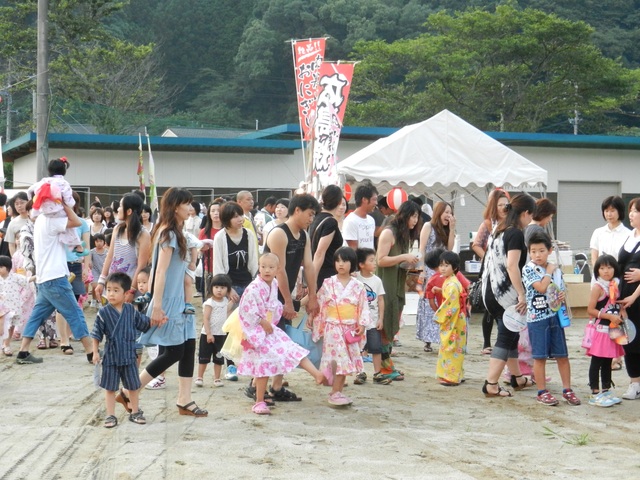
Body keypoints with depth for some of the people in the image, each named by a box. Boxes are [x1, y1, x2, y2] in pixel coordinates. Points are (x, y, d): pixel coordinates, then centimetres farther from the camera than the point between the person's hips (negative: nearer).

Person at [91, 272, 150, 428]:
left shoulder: (131, 310, -1)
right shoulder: (104, 312, -9)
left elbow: (145, 324, 12)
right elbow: (96, 334, -4)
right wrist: (95, 352, -5)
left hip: (129, 355, 2)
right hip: (111, 356, -2)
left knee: (133, 385, 12)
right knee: (110, 387, 5)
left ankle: (135, 412, 28)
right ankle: (110, 415, 15)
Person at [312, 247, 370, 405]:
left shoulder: (358, 286, 3)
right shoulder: (328, 283, 0)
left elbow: (363, 306, 3)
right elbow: (319, 303, 5)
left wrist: (362, 324, -5)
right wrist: (312, 317, 5)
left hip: (350, 328, 3)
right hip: (333, 327, -3)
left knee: (346, 361, 5)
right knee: (339, 359, -10)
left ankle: (337, 392, 13)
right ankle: (335, 393, -5)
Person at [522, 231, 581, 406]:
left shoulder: (557, 270, 8)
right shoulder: (528, 269, -7)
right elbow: (541, 288, -19)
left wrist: (563, 296, -5)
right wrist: (548, 272, -6)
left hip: (556, 316, 4)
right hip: (537, 318, -4)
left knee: (562, 355, 8)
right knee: (540, 357, 2)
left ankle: (567, 390, 16)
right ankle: (542, 392, 11)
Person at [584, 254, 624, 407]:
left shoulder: (615, 285, 9)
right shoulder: (598, 286, -12)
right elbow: (590, 310, -15)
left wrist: (620, 317, 3)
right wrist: (610, 316, -19)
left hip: (612, 330, 7)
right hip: (600, 330, -7)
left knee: (608, 362, 14)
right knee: (597, 362, -2)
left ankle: (606, 391, 23)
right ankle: (595, 394, 2)